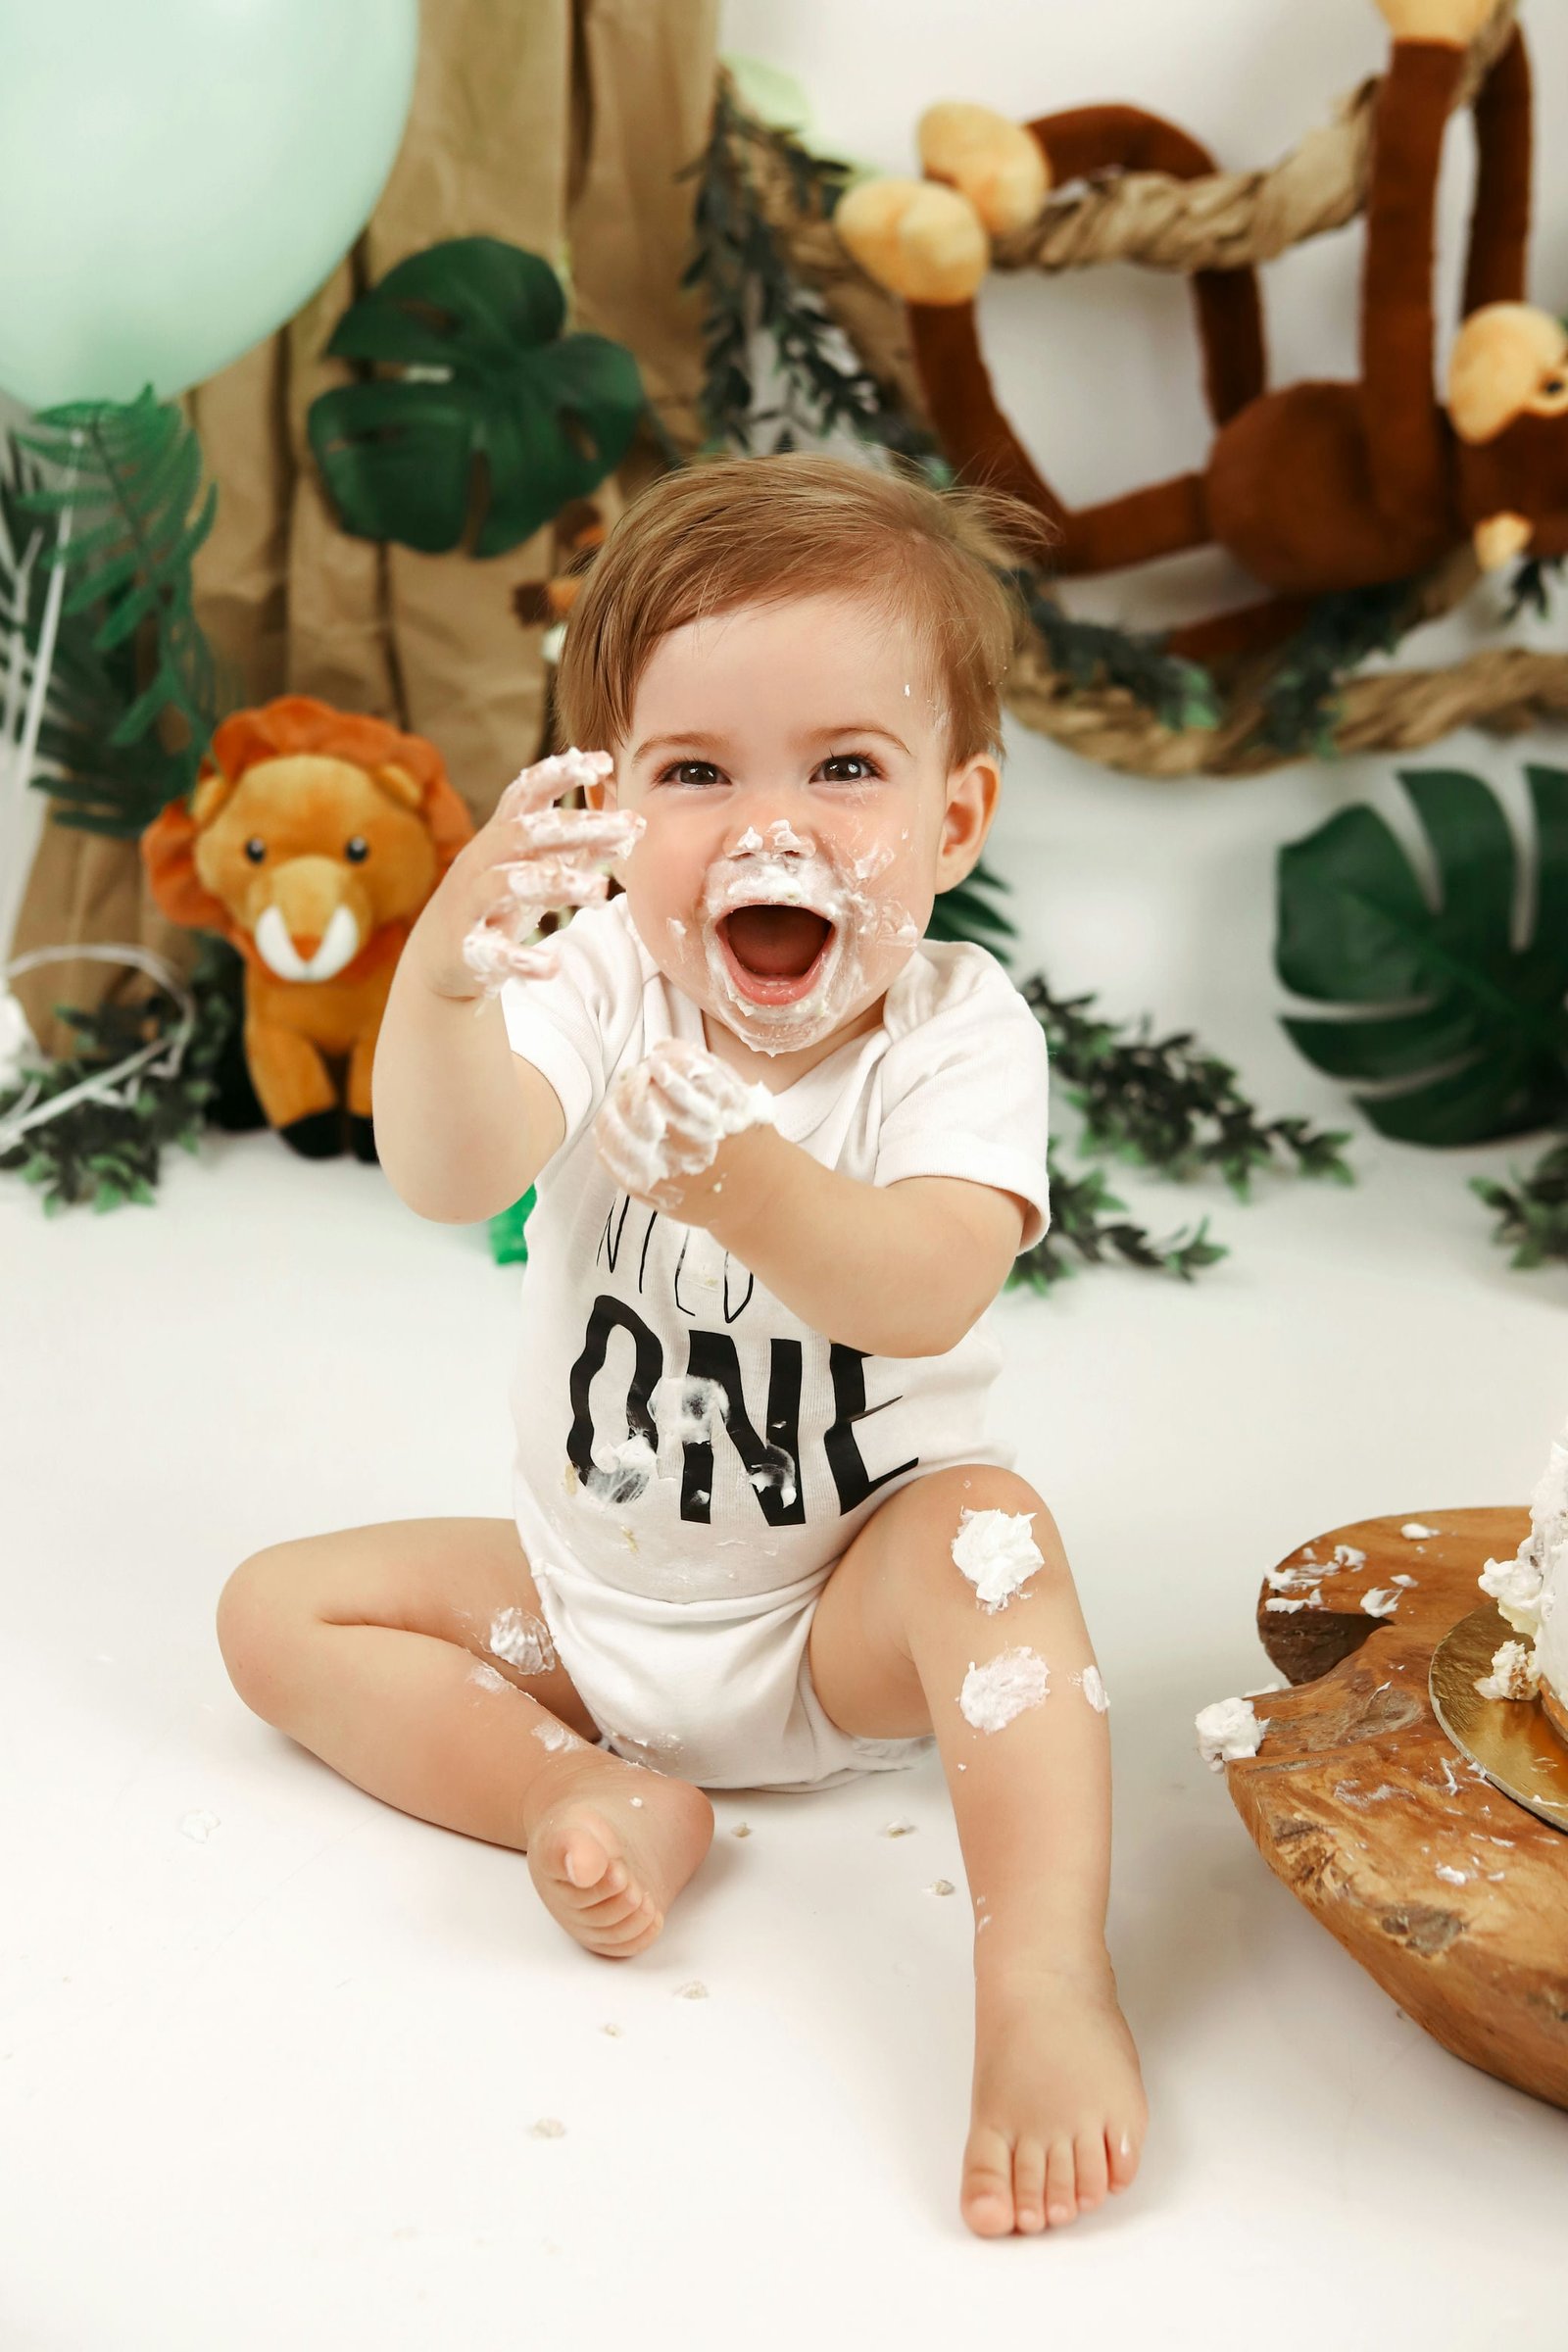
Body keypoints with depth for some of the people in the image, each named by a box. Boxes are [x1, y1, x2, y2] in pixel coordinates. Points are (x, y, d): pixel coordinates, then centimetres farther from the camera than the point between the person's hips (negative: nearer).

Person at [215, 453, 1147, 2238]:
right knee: (277, 1611, -4)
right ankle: (591, 1792, -16)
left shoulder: (955, 1026, -18)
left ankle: (1047, 1975, -35)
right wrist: (445, 975, -56)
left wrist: (742, 1175, -55)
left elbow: (931, 1293, -36)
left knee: (984, 1528, -32)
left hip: (848, 1618, -3)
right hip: (589, 1601, 3)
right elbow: (450, 1178, -35)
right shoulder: (602, 984, -15)